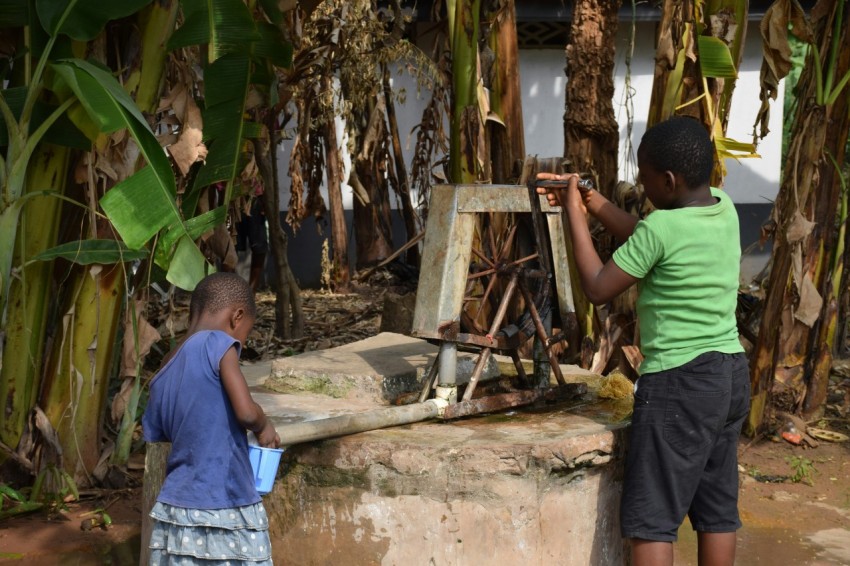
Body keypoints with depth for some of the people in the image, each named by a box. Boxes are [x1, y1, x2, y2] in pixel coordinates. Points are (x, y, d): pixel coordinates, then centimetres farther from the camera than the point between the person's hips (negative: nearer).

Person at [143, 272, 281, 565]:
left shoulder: (162, 378, 11)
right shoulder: (216, 343, -10)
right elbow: (246, 411, -20)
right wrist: (265, 427, 2)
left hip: (176, 513, 7)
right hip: (227, 518, -7)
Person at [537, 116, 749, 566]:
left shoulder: (662, 226, -18)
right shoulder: (725, 211, 4)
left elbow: (598, 289, -8)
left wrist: (575, 216, -1)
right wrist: (591, 201, 16)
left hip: (679, 381, -8)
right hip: (730, 372, 8)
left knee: (651, 518, -1)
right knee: (717, 509, 15)